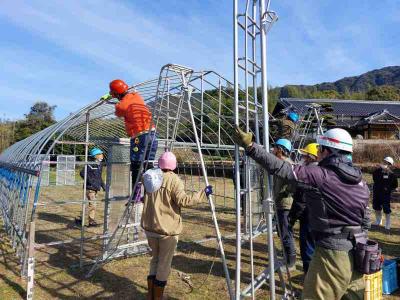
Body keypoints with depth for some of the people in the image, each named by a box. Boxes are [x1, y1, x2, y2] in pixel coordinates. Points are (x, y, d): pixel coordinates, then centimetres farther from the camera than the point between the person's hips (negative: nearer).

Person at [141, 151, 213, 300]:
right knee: (164, 262, 10)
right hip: (167, 228, -6)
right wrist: (203, 193, -14)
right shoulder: (174, 180, -15)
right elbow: (183, 200, -20)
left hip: (149, 226, 6)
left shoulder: (150, 177, 3)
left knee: (155, 259, 22)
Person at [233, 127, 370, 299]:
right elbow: (365, 220, 12)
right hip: (358, 252, 8)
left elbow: (282, 169, -23)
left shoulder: (320, 175, -18)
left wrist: (250, 147, -23)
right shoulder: (361, 182, 6)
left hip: (333, 252, -8)